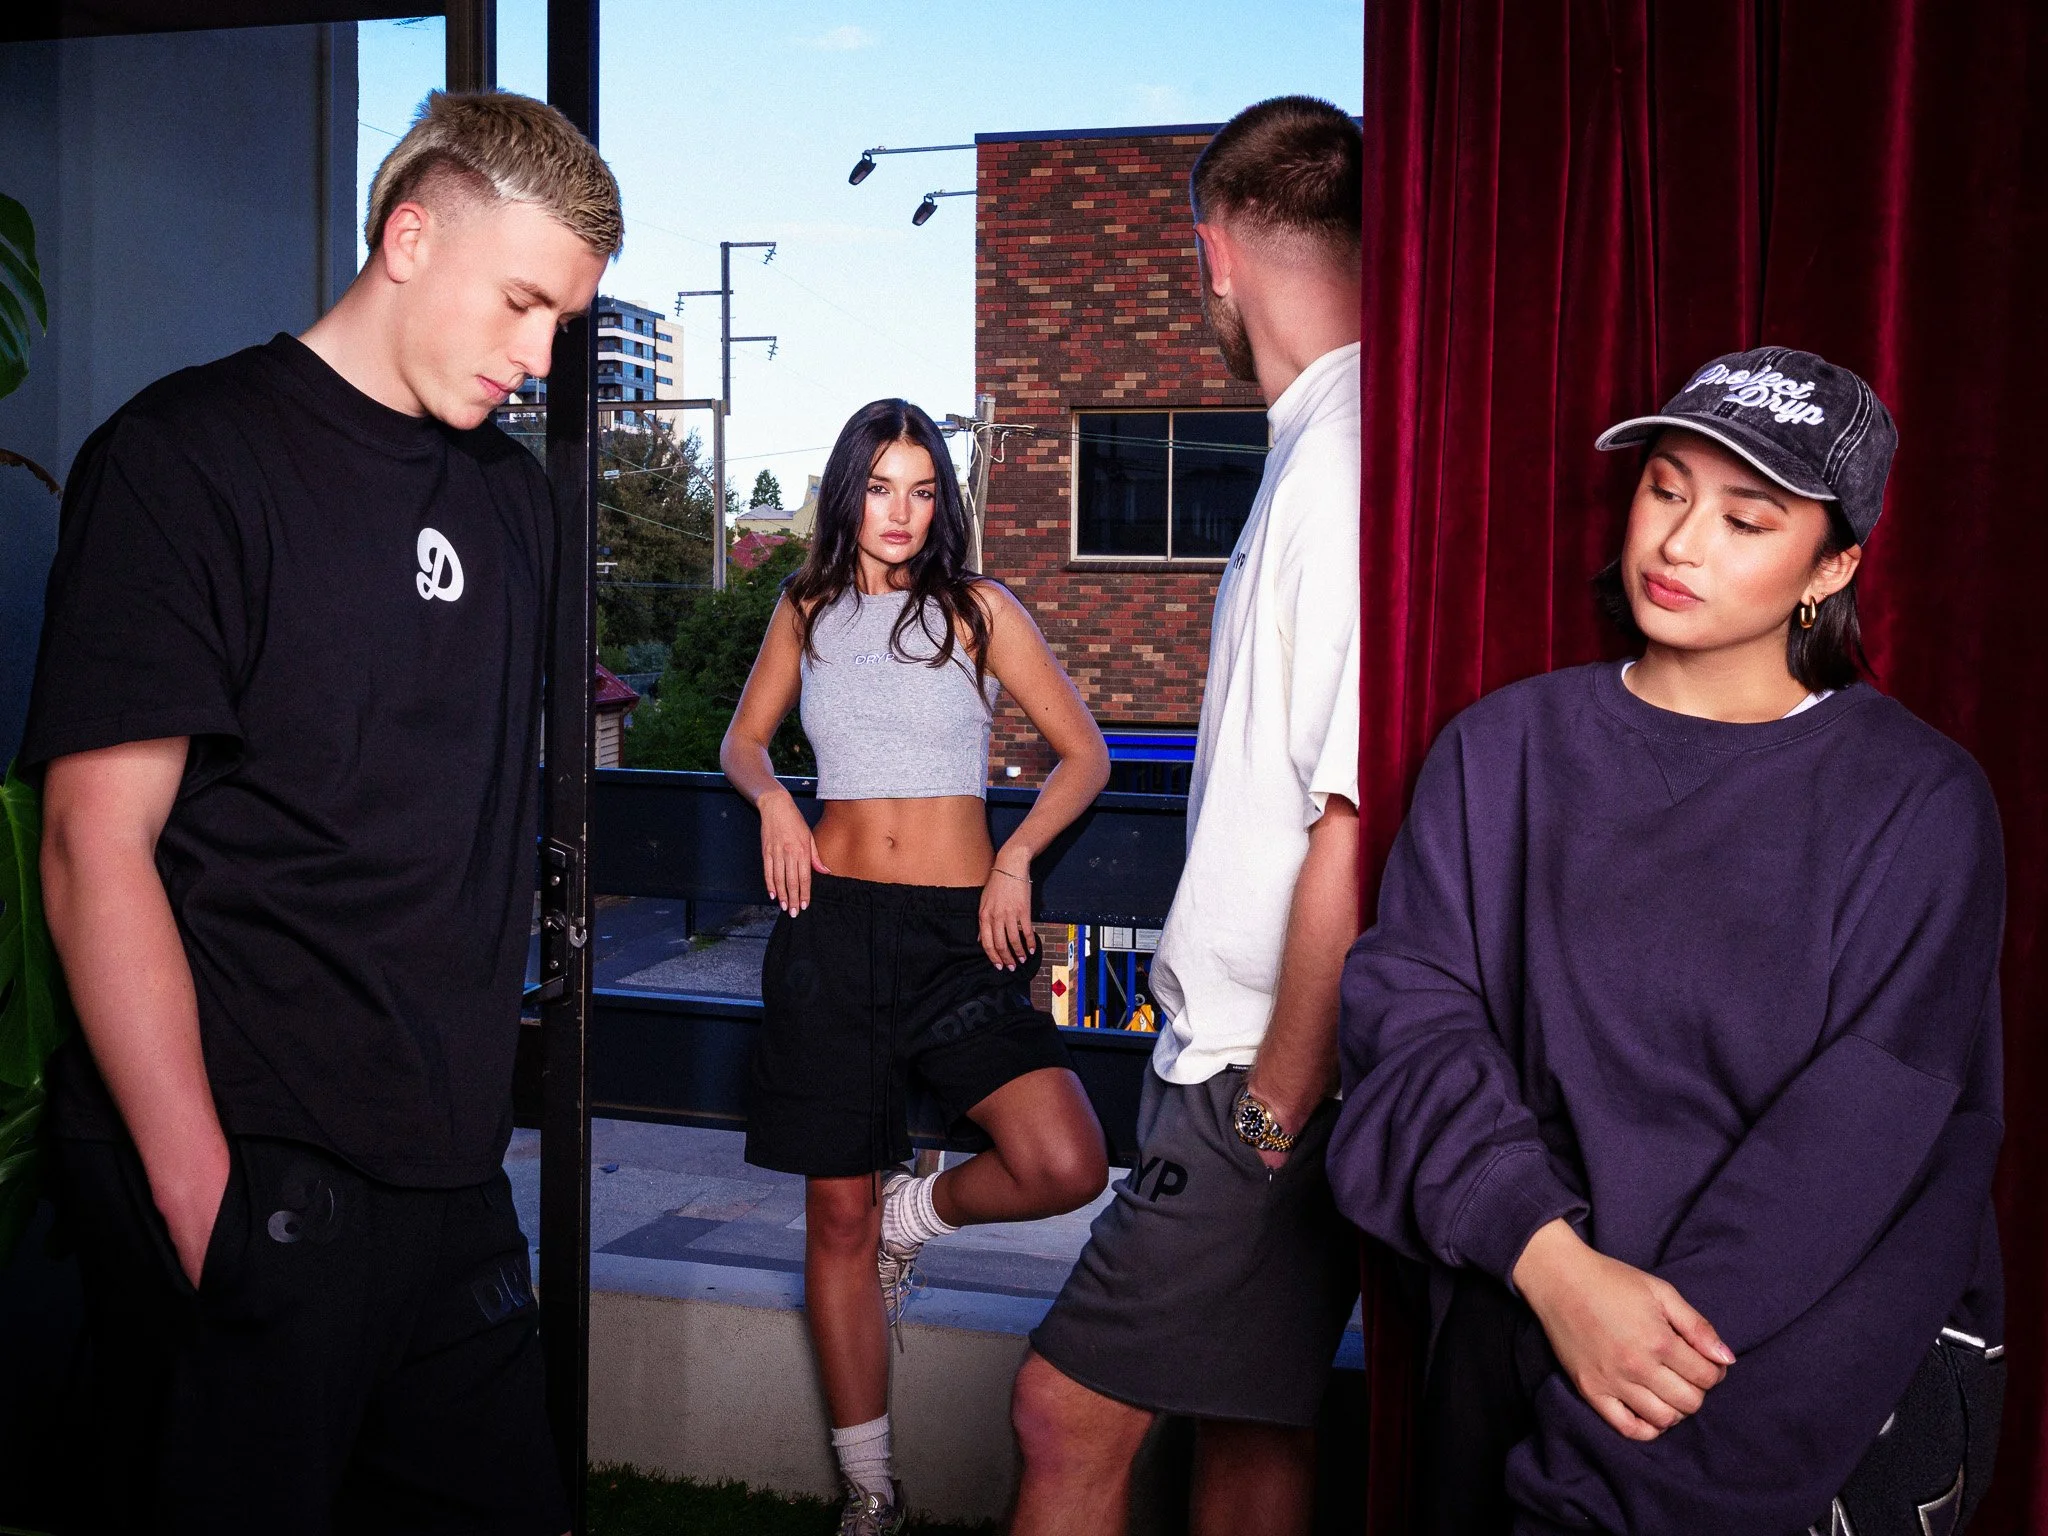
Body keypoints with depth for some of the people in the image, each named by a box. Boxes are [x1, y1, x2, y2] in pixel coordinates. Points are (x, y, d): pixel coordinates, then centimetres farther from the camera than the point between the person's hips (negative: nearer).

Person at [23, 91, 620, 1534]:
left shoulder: (515, 495, 13)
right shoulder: (188, 456, -7)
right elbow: (99, 846, -13)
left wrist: (478, 1111, 13)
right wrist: (203, 1192, -17)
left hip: (456, 1177, 7)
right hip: (247, 1168, -6)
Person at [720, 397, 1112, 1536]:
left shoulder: (980, 610, 2)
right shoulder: (807, 612, 10)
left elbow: (1086, 756, 5)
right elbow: (745, 739, 24)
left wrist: (1016, 859, -8)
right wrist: (773, 799, 3)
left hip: (962, 930, -1)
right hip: (837, 925, 2)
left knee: (1067, 1166, -20)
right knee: (838, 1214, 4)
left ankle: (916, 1214, 14)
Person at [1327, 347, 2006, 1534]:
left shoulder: (1919, 800, -5)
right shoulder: (1505, 748, 0)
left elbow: (1871, 1129, -12)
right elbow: (1408, 1014, -8)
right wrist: (1557, 1266, -22)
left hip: (1826, 1391, -1)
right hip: (1526, 1347, 2)